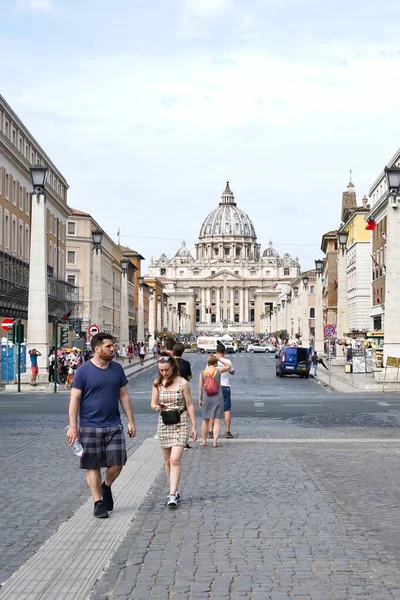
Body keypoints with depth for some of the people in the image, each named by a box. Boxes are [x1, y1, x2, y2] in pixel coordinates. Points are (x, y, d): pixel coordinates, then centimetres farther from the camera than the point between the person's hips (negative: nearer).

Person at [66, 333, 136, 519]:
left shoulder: (117, 368, 6)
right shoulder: (83, 371, -6)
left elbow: (123, 396, 12)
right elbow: (74, 399, -6)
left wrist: (130, 421, 9)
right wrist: (73, 426, -11)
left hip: (113, 425, 3)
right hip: (90, 426, -3)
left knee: (117, 463, -2)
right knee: (93, 466, 3)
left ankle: (106, 487, 27)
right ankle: (98, 503, 14)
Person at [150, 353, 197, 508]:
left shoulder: (182, 383, -5)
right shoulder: (157, 384, 4)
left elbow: (189, 405, -1)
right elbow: (153, 403, 2)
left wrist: (194, 426, -2)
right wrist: (157, 407, -22)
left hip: (180, 424, -4)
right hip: (163, 424, 4)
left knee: (175, 460, -14)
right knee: (168, 461, 11)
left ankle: (172, 495, -16)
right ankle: (174, 492, 24)